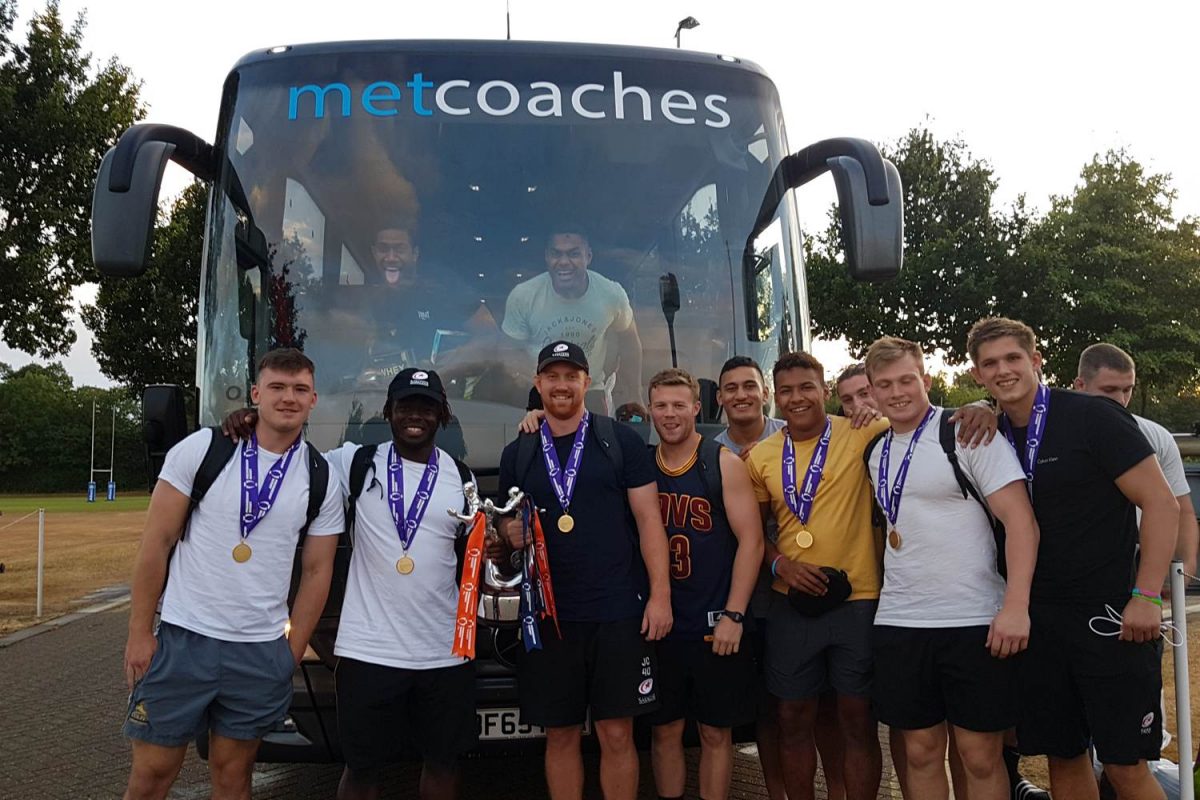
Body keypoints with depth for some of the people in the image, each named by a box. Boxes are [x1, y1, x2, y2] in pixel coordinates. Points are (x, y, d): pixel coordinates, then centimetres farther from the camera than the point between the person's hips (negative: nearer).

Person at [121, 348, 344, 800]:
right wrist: (139, 633, -4)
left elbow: (316, 572, 6)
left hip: (261, 653, 2)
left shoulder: (320, 480, 1)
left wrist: (292, 654, 3)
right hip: (183, 640, -1)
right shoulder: (201, 449, -5)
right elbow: (156, 543, -3)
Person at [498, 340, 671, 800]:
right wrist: (510, 533, -5)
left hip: (618, 614, -2)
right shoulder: (517, 455, 11)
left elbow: (649, 520, 1)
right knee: (560, 735, 9)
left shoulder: (621, 441, 3)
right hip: (549, 618, 3)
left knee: (616, 734, 2)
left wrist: (660, 593, -6)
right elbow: (507, 524, 19)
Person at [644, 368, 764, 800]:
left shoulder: (724, 464, -3)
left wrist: (733, 615, -11)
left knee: (716, 732, 8)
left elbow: (751, 540, -6)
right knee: (665, 730, 11)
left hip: (715, 625, -2)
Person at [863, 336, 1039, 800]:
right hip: (898, 624, 5)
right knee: (920, 751, 11)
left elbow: (1021, 520, -12)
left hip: (975, 622, -5)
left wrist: (1016, 606, -20)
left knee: (981, 757, 4)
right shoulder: (876, 453, 12)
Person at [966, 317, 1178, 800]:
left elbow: (1161, 503, -10)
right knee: (1061, 756, 13)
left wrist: (1147, 596, -15)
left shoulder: (1091, 417, -9)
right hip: (1038, 619, 5)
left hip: (1110, 616, -5)